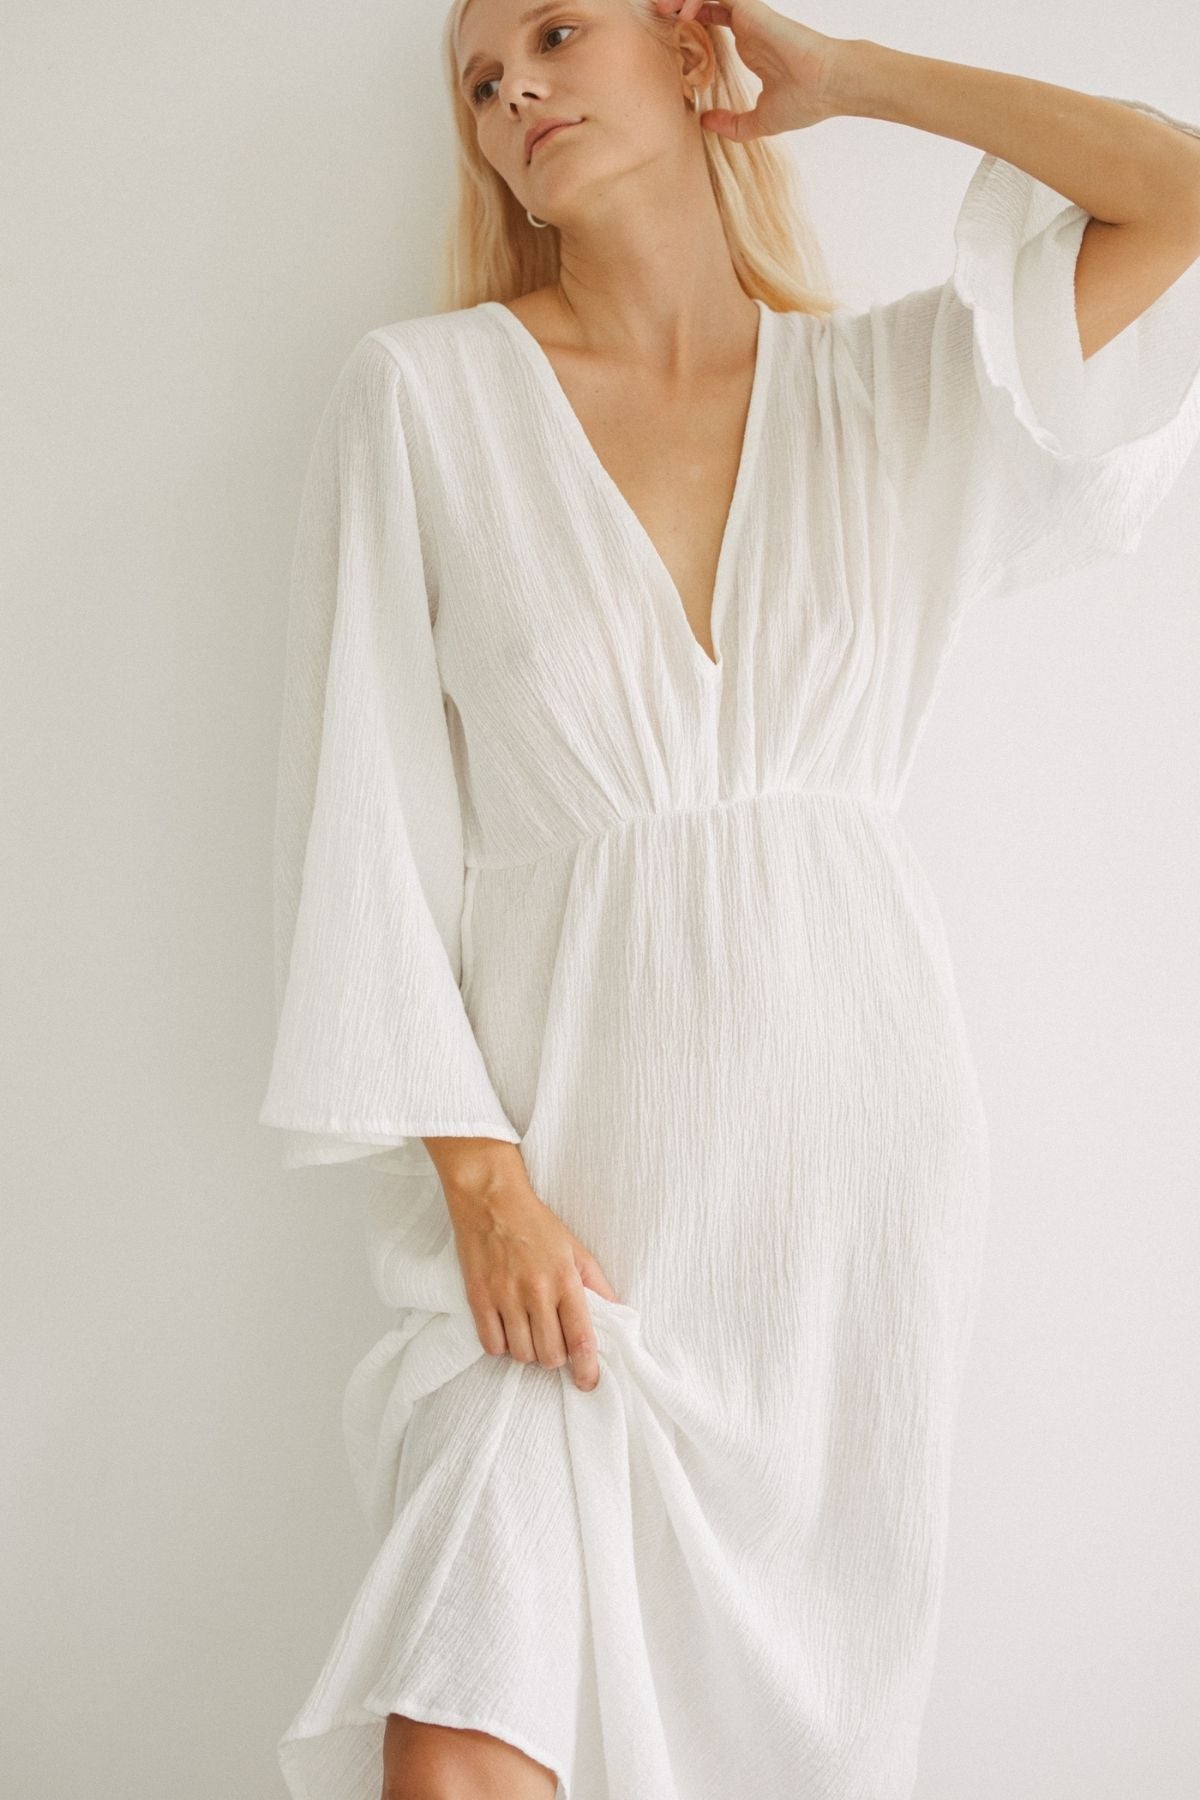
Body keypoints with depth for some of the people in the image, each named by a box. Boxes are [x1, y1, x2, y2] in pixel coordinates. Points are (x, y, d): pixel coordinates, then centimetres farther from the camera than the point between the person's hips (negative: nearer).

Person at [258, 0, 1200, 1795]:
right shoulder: (421, 394, 1)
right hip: (575, 1152, -2)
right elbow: (364, 811, -4)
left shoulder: (892, 388, 8)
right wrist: (482, 1185, -11)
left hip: (856, 1114, 2)